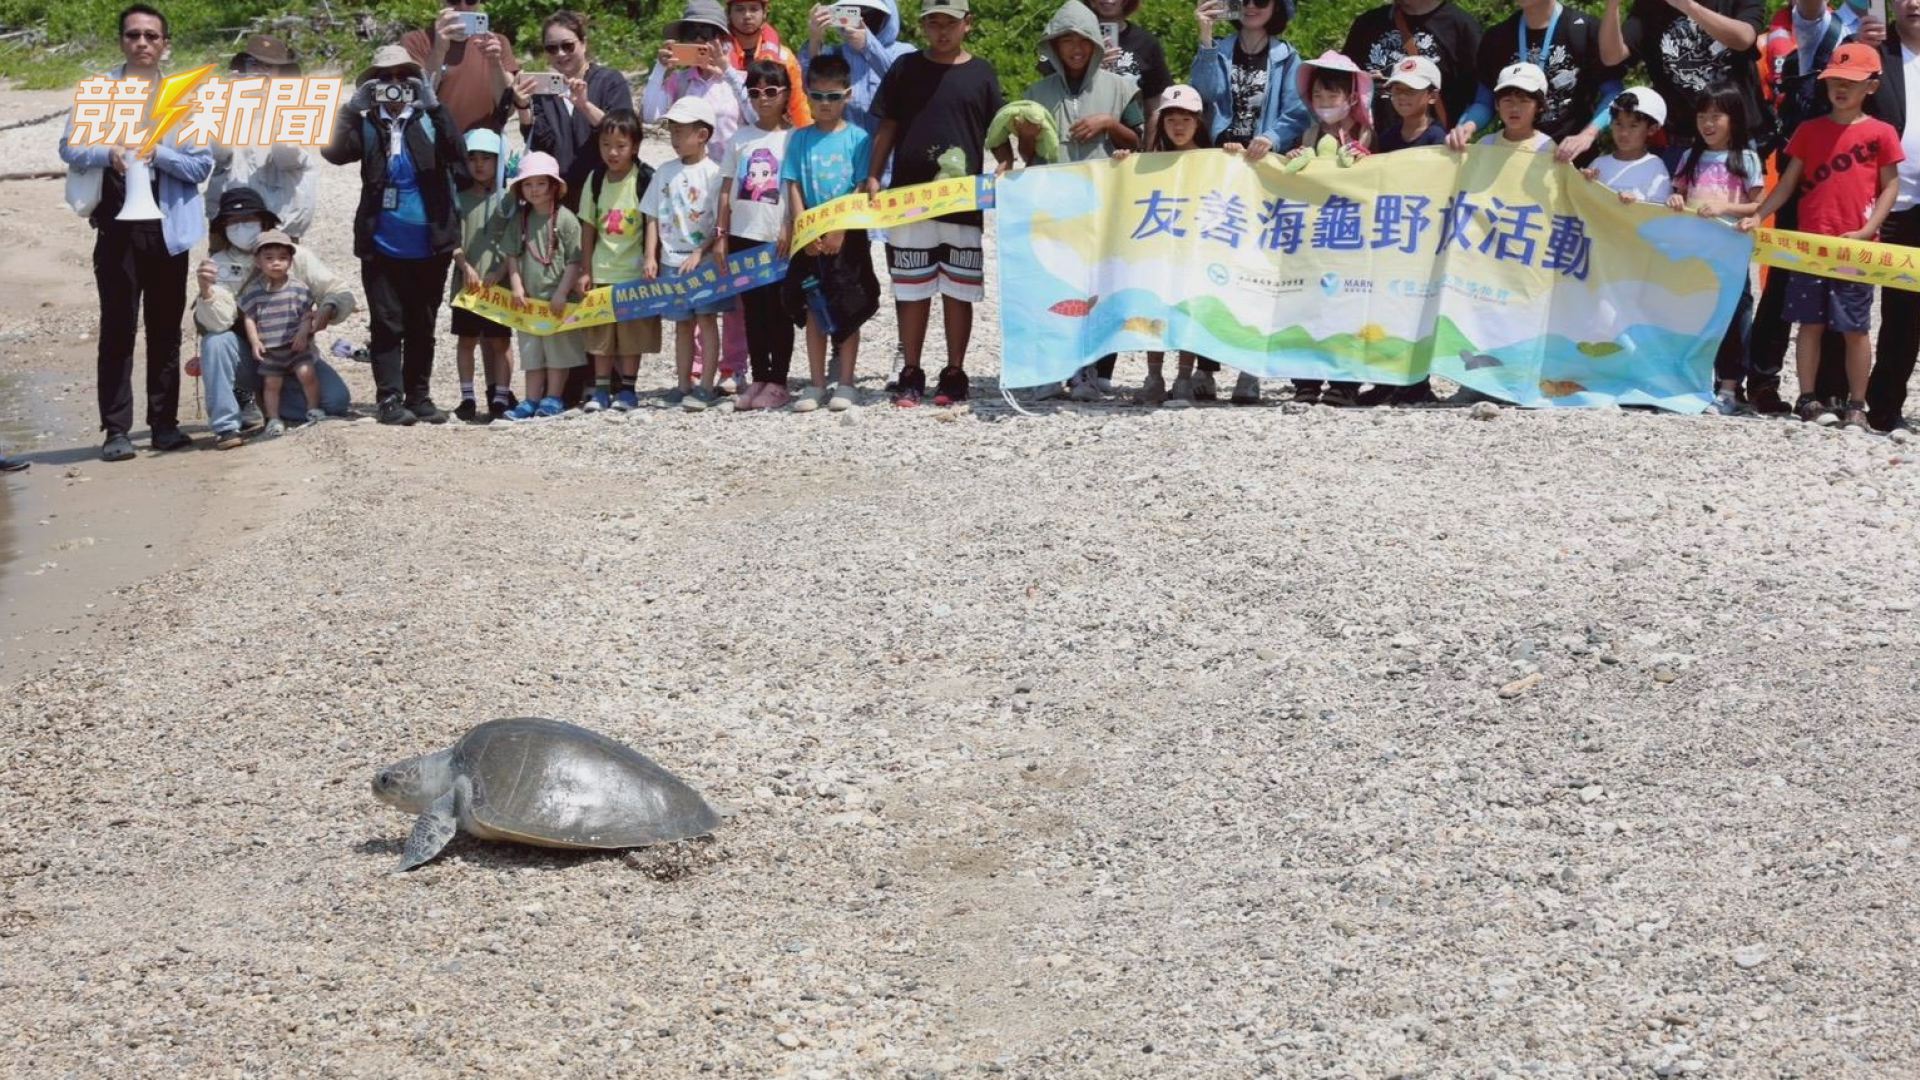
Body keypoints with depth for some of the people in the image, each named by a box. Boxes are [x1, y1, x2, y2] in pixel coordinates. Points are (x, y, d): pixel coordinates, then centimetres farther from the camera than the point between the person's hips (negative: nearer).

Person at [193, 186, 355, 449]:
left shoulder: (296, 256, -4)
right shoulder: (219, 266, -6)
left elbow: (341, 294, -6)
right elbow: (218, 322, -20)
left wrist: (327, 310, -29)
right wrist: (206, 291, -41)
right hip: (248, 357, -1)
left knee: (337, 400, -23)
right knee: (215, 341, -32)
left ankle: (256, 401, -2)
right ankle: (225, 426, -19)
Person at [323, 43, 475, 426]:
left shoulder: (428, 120, 1)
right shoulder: (367, 125, 1)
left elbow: (455, 151, -16)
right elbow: (334, 152, -13)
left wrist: (434, 106, -24)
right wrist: (353, 108, -18)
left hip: (429, 246, 1)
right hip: (382, 246, -1)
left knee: (422, 326, 10)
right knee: (387, 323, 0)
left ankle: (419, 397, 19)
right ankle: (390, 398, 2)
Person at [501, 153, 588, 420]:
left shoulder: (565, 219, -7)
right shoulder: (520, 220, 7)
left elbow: (574, 261, -9)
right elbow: (512, 255, 9)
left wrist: (562, 292, -15)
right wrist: (516, 286, -4)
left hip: (558, 299, -4)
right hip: (529, 298, 5)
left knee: (558, 349, 2)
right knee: (531, 352, 8)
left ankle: (553, 398, 9)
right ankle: (532, 400, 12)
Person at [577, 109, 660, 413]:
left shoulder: (646, 180, -8)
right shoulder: (595, 180, 4)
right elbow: (588, 228, 7)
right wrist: (586, 270, 5)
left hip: (634, 270, -4)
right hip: (602, 271, 4)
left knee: (632, 331, 3)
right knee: (600, 333, 6)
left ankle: (626, 388, 13)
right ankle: (601, 389, 14)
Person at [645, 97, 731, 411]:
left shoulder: (713, 172, -7)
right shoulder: (665, 172, 9)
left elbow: (721, 223, -9)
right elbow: (653, 217, 10)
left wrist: (700, 254, -15)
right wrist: (651, 257, 2)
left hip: (705, 258, -5)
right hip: (672, 260, 5)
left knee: (706, 318, -5)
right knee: (682, 323, 10)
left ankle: (706, 387, -5)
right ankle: (683, 385, 14)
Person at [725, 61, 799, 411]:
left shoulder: (793, 139, -1)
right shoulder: (739, 139, 10)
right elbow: (727, 191, 10)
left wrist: (790, 230, -14)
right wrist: (721, 233, 5)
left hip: (777, 238, -4)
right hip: (744, 237, 4)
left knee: (778, 310, 1)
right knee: (752, 310, 8)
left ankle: (778, 382, 5)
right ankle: (758, 379, 14)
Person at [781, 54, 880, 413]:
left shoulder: (857, 138, -2)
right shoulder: (800, 139, 5)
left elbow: (862, 190, -6)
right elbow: (793, 188, 1)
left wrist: (840, 230, -15)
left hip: (847, 237, -2)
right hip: (809, 238, 2)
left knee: (848, 310, 2)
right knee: (814, 310, 7)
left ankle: (845, 384, 9)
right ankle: (816, 384, 12)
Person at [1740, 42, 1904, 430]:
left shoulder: (1881, 133, 1)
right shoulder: (1810, 130, 8)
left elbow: (1890, 186, 1)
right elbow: (1788, 182, 10)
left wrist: (1866, 231, -10)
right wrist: (1757, 216, -2)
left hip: (1856, 249, -2)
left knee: (1854, 328, 1)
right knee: (1810, 323, 6)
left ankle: (1857, 405, 8)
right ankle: (1807, 399, 13)